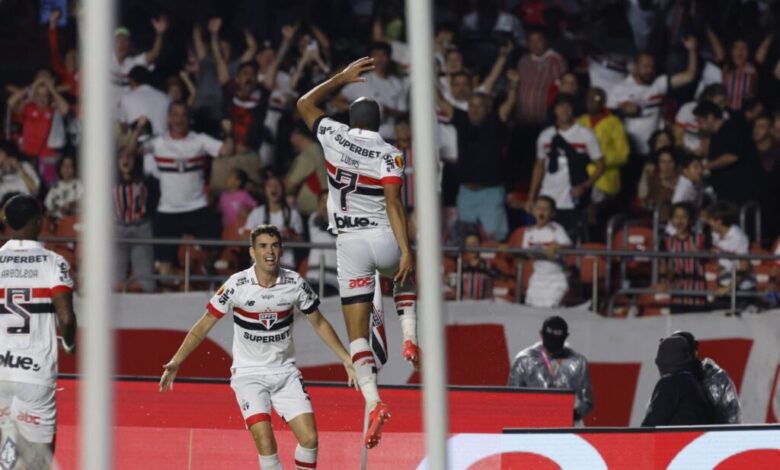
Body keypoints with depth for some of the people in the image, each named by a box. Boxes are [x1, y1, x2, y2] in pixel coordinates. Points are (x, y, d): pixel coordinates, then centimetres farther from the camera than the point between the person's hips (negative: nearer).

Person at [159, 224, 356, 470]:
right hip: (248, 374, -3)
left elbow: (319, 323, 9)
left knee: (309, 438, -9)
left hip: (286, 372, 3)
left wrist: (347, 359, 9)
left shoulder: (295, 283, -7)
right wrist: (176, 362, -12)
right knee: (265, 440, -21)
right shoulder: (237, 285, -14)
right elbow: (203, 326, -5)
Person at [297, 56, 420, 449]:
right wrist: (406, 251, -19)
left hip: (350, 243, 0)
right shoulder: (389, 155, -5)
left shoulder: (335, 137, 1)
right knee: (405, 277, 37)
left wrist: (343, 77, 26)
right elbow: (393, 203, -16)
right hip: (384, 239, 0)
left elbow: (305, 104, 20)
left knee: (357, 332, -1)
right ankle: (410, 338, 14)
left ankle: (373, 402, -20)